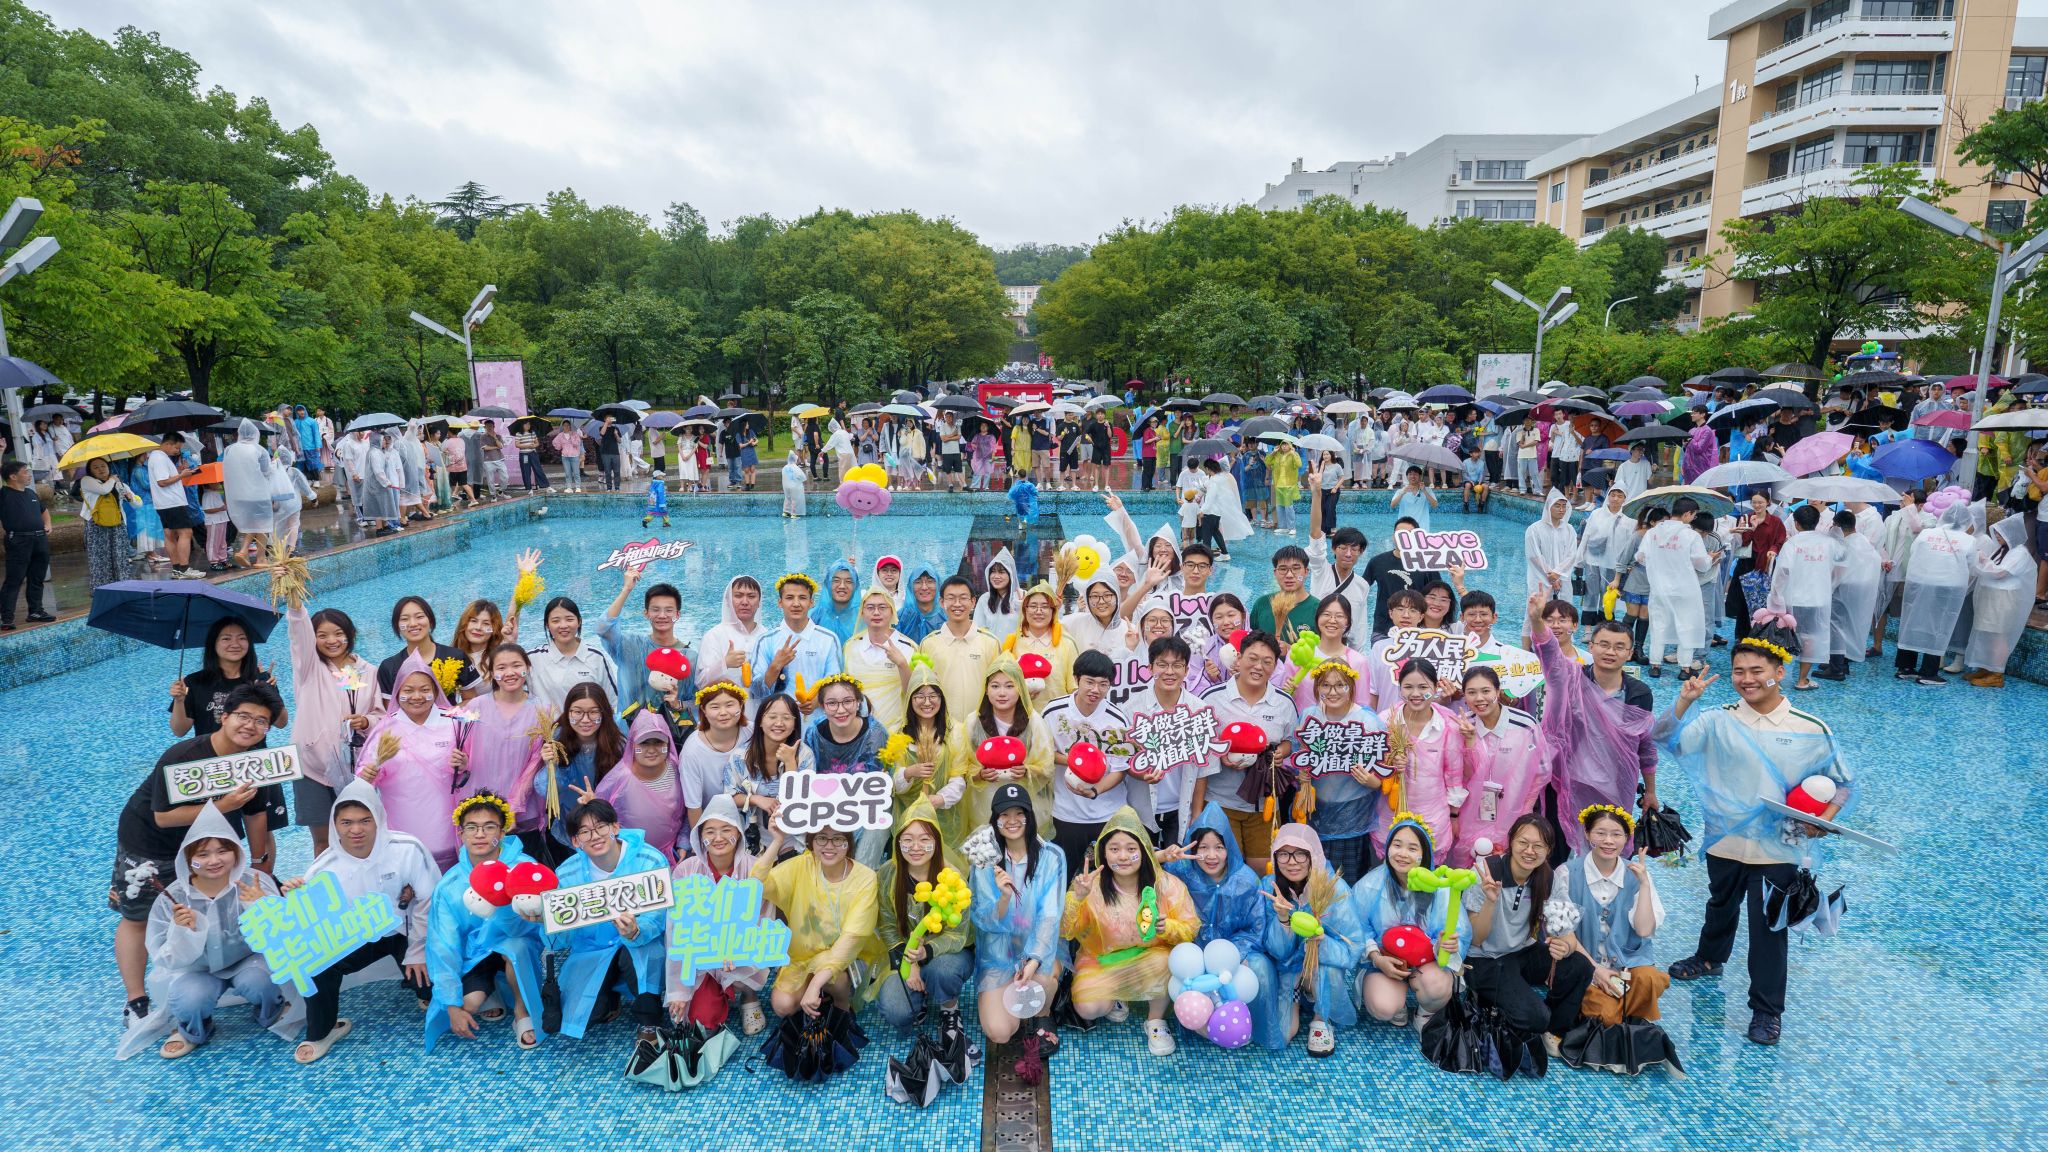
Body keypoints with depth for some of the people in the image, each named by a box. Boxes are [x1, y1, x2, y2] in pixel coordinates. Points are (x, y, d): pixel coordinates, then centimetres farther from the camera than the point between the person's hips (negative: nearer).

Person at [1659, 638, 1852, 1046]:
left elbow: (1842, 784, 2)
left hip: (1778, 847, -2)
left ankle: (1768, 1009, 22)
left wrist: (1824, 819, -15)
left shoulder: (1812, 730, -9)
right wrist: (1684, 702, -30)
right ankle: (1709, 958, 51)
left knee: (1769, 928, 6)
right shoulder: (1718, 720, -8)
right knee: (1720, 906, 25)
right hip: (1725, 840, 2)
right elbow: (1666, 740, -18)